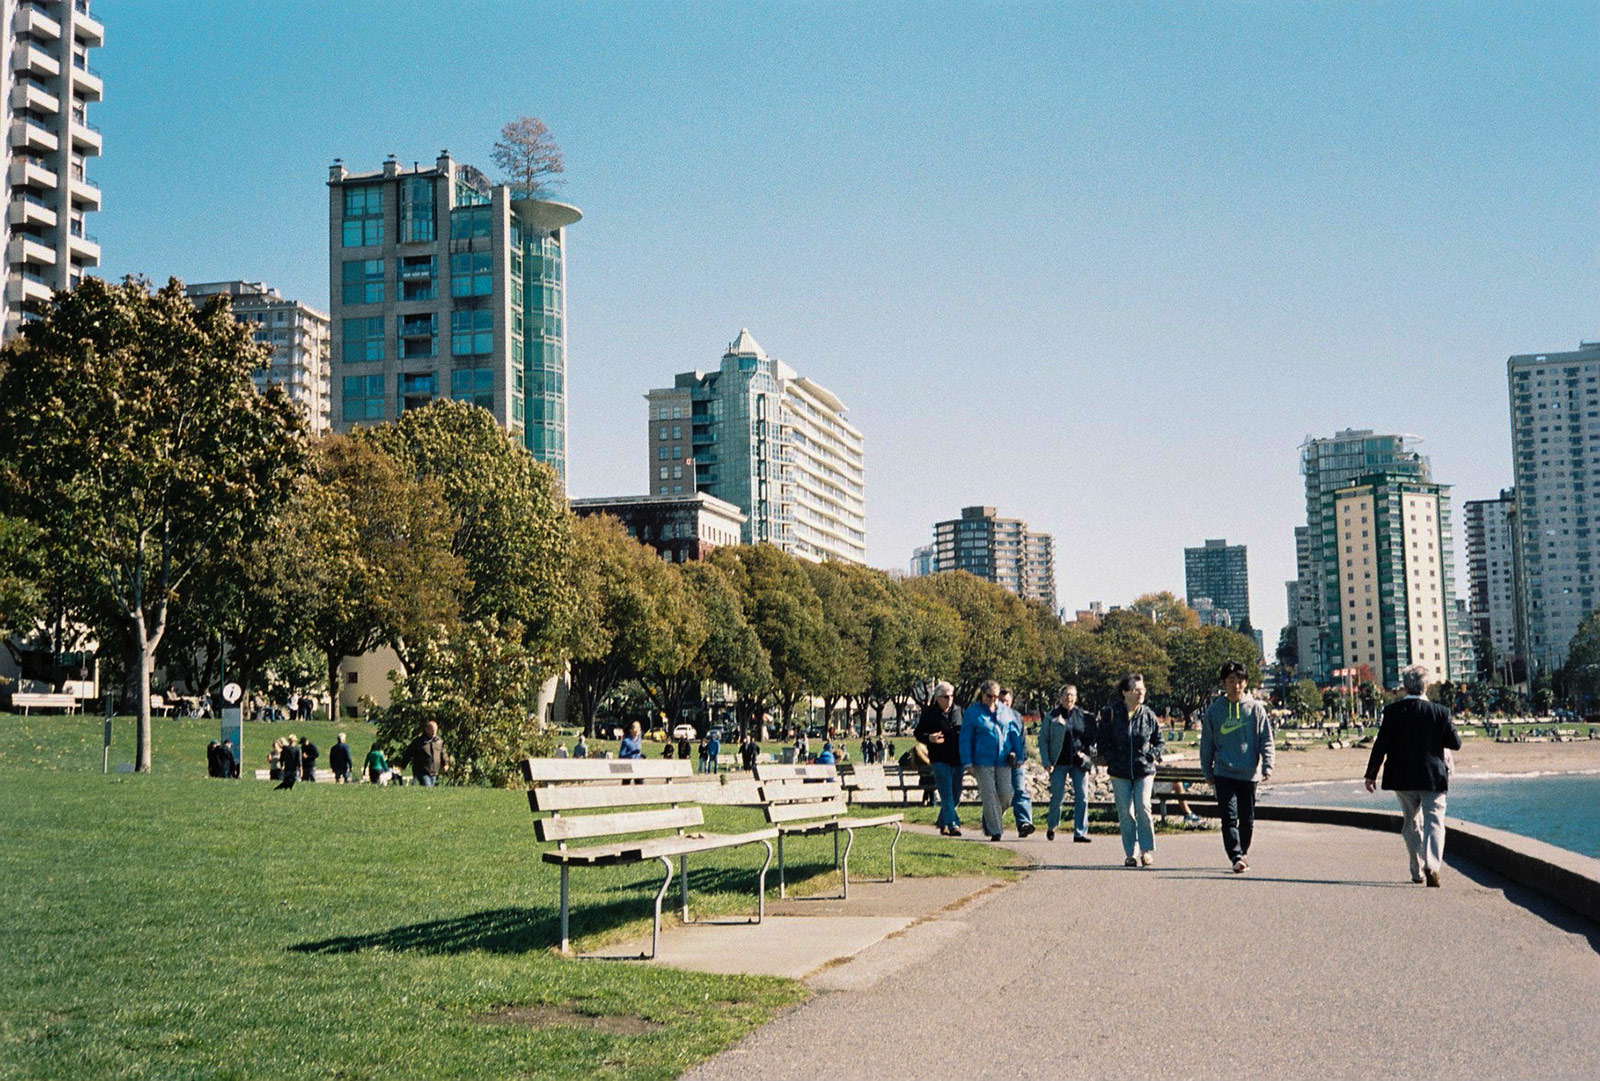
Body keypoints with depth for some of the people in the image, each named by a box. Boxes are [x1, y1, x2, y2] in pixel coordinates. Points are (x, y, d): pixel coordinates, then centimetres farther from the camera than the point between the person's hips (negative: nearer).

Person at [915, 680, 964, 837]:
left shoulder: (956, 712, 11)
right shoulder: (930, 714, -4)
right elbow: (918, 733, -1)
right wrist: (929, 738, -21)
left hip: (957, 759, 6)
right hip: (940, 760, -6)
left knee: (956, 794, 11)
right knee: (946, 793, -12)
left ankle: (942, 821, 28)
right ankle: (952, 824, -14)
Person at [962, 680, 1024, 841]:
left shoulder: (1005, 711, 10)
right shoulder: (973, 712, 0)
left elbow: (1014, 734, 15)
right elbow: (965, 739, 1)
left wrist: (1019, 757, 11)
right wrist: (968, 762, -5)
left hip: (1003, 761, 3)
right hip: (983, 762, -3)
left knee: (1005, 794, 0)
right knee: (989, 796, -5)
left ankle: (989, 822, 22)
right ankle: (994, 831, -1)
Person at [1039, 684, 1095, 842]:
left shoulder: (1083, 716, 8)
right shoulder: (1052, 717, 1)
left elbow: (1092, 737, 16)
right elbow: (1043, 739, 1)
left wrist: (1087, 753, 0)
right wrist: (1046, 762, -7)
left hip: (1079, 762, 2)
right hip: (1059, 763, -2)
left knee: (1082, 796, -5)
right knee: (1058, 796, 1)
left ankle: (1080, 832, -2)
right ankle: (1051, 827, 25)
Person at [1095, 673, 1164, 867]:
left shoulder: (1148, 715, 4)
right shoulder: (1110, 714, -1)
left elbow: (1160, 741, 15)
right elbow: (1101, 741, 5)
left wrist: (1152, 755, -1)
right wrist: (1111, 759, -5)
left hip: (1144, 771, 0)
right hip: (1120, 773, 0)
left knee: (1143, 807, -13)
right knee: (1125, 812, 0)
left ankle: (1147, 850, -1)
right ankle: (1131, 853, 9)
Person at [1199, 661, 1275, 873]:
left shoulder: (1255, 708, 3)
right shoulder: (1214, 710, 3)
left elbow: (1266, 740, 4)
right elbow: (1206, 743, 9)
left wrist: (1267, 766, -8)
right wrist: (1207, 772, 9)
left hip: (1249, 774, 1)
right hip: (1223, 773, -1)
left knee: (1247, 819, 9)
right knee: (1229, 817, -12)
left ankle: (1243, 852, 28)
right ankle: (1236, 857, -17)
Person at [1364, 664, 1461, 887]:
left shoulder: (1392, 711, -7)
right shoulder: (1440, 712, -7)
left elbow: (1381, 745, -6)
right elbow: (1456, 744, -1)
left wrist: (1371, 774, 1)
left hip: (1403, 778, 1)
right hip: (1433, 777, -1)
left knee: (1411, 823, 16)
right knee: (1434, 822, -1)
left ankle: (1417, 871, 20)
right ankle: (1432, 866, -22)